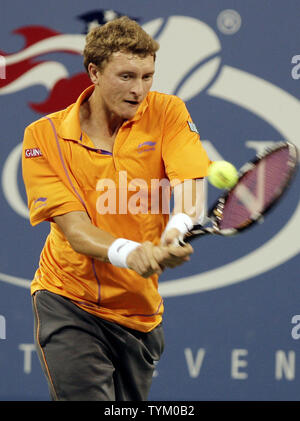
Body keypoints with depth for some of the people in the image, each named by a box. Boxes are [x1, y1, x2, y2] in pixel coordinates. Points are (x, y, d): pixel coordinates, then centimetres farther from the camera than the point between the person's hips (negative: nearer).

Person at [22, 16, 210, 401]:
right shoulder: (44, 135, -9)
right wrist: (127, 253, -38)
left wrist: (179, 228, -44)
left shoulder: (167, 113, -4)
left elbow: (190, 186, -20)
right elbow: (75, 229, -17)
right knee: (86, 397, -20)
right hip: (67, 301, -3)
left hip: (140, 310, 3)